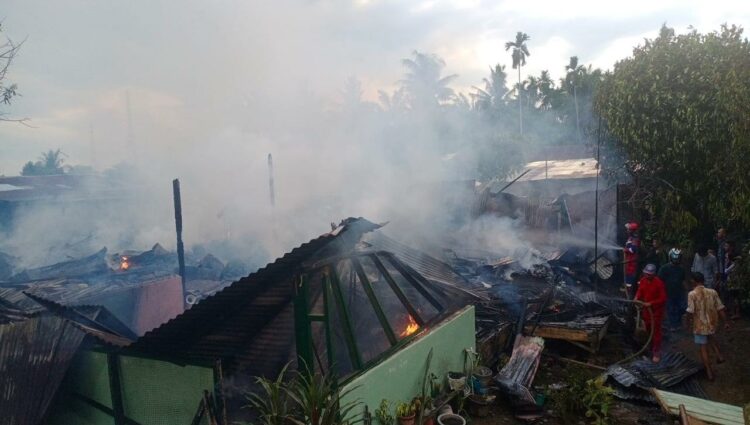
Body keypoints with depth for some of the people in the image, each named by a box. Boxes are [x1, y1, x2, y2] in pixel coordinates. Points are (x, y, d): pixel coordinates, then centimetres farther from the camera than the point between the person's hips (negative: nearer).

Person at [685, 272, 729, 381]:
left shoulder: (692, 294, -17)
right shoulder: (713, 292, -5)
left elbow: (690, 311, -19)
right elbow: (720, 309, -2)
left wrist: (688, 322, -2)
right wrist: (725, 322, 8)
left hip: (700, 325, -4)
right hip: (712, 323, 4)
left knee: (703, 348, 8)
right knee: (710, 337, 36)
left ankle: (709, 373, 12)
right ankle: (719, 355, 22)